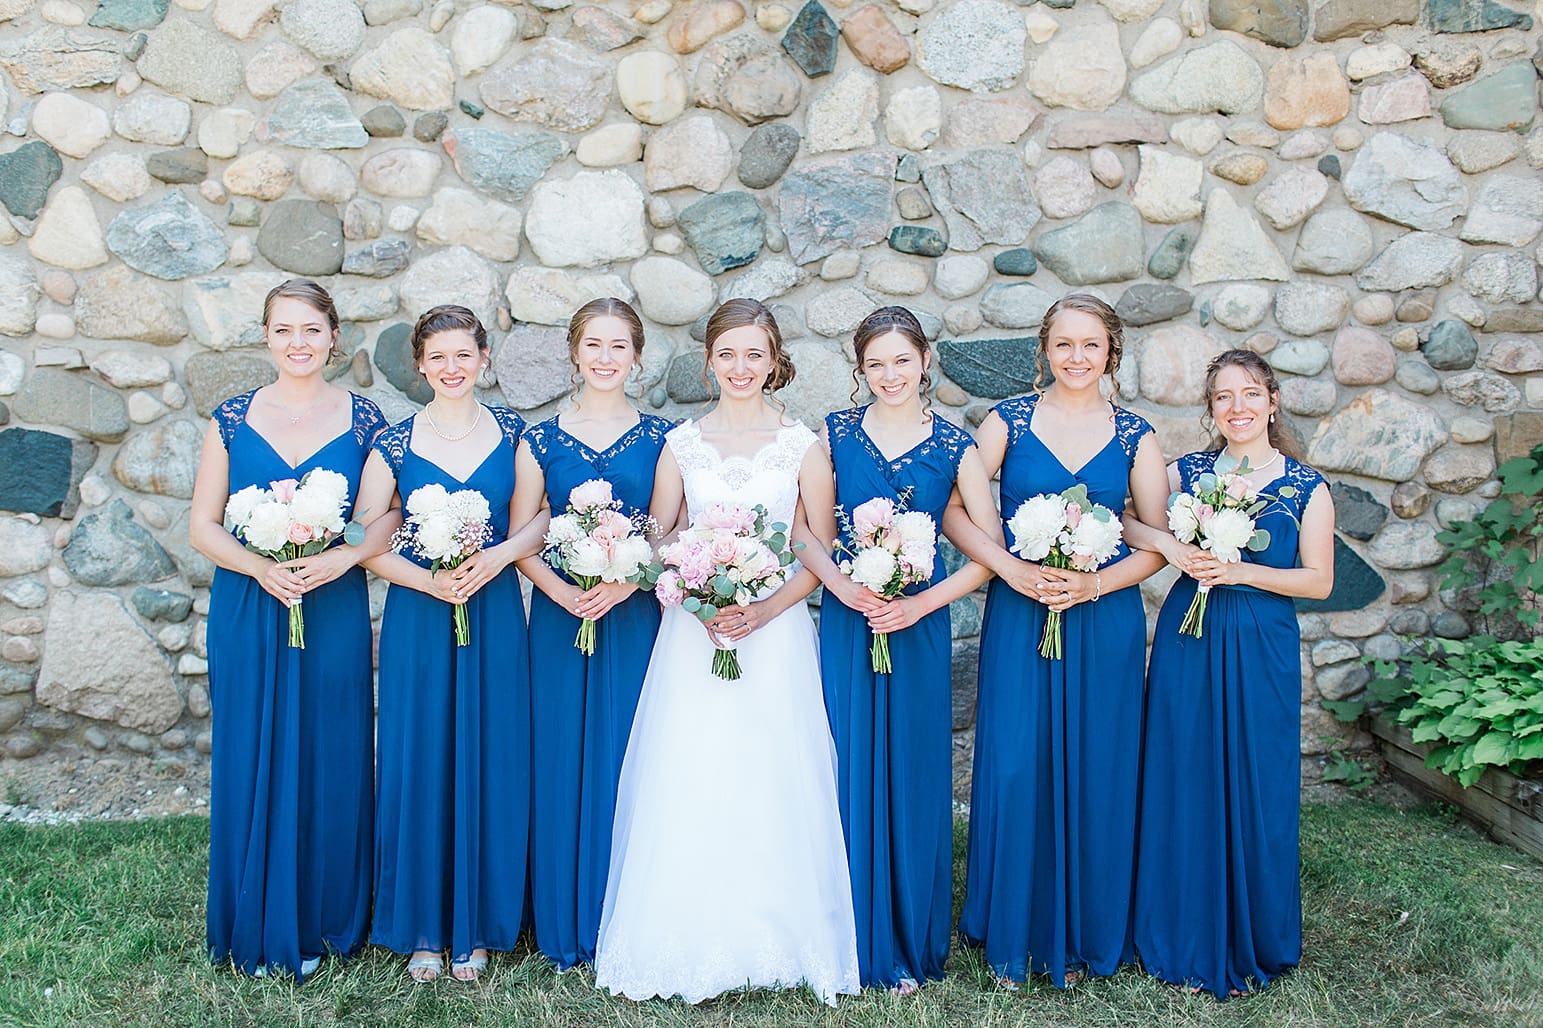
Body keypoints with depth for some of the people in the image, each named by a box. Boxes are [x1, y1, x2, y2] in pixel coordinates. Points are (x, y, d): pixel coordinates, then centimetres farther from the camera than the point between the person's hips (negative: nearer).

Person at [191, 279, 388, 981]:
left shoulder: (363, 420, 2)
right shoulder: (234, 419, 3)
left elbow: (393, 517, 0)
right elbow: (202, 526, 2)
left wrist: (344, 556, -17)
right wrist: (263, 568, -14)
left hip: (335, 612, 0)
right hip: (248, 613, 1)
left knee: (329, 764, 5)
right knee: (252, 761, 6)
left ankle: (322, 923, 22)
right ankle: (260, 932, 22)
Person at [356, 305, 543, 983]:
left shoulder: (512, 432, 3)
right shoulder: (395, 444, 0)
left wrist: (498, 556, -16)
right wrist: (430, 581, -16)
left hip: (496, 616, 1)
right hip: (418, 618, -1)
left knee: (487, 766, 6)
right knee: (419, 765, 4)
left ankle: (475, 927, 21)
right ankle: (422, 927, 20)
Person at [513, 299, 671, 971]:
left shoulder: (660, 439, 4)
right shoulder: (541, 441, 5)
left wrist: (626, 581, -15)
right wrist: (562, 591, -12)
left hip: (636, 617, 0)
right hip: (560, 617, 1)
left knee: (625, 763, 3)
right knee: (562, 760, 4)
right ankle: (565, 929, 17)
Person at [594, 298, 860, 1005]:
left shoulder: (801, 444, 3)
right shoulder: (682, 444, 7)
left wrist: (765, 609, -13)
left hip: (777, 634, -1)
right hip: (693, 635, 1)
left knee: (773, 790, -2)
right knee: (687, 786, -1)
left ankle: (777, 943, 13)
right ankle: (691, 943, 12)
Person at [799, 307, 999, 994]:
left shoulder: (955, 445, 0)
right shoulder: (837, 434, 3)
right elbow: (814, 537, 3)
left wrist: (921, 604, -12)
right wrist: (848, 590, -15)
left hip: (920, 625, 0)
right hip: (846, 623, 1)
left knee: (914, 776, 6)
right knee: (851, 774, 4)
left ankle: (912, 946, 22)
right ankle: (860, 941, 19)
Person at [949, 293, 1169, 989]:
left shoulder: (1134, 436, 5)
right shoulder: (1008, 421, 2)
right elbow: (954, 510, -3)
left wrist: (1094, 584, -11)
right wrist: (1012, 569, -16)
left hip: (1105, 622, 1)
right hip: (1018, 618, -1)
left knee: (1093, 773, 6)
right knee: (1014, 769, 0)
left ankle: (1081, 936, 23)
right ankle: (1012, 936, 17)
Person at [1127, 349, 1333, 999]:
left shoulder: (1306, 488, 1)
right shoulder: (1186, 472, 4)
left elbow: (1318, 580, -2)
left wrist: (1240, 571, -14)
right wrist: (1166, 544, -15)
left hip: (1263, 651, -1)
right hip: (1187, 644, 1)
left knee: (1254, 790, 4)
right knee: (1185, 786, 5)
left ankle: (1252, 942, 23)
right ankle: (1189, 940, 20)